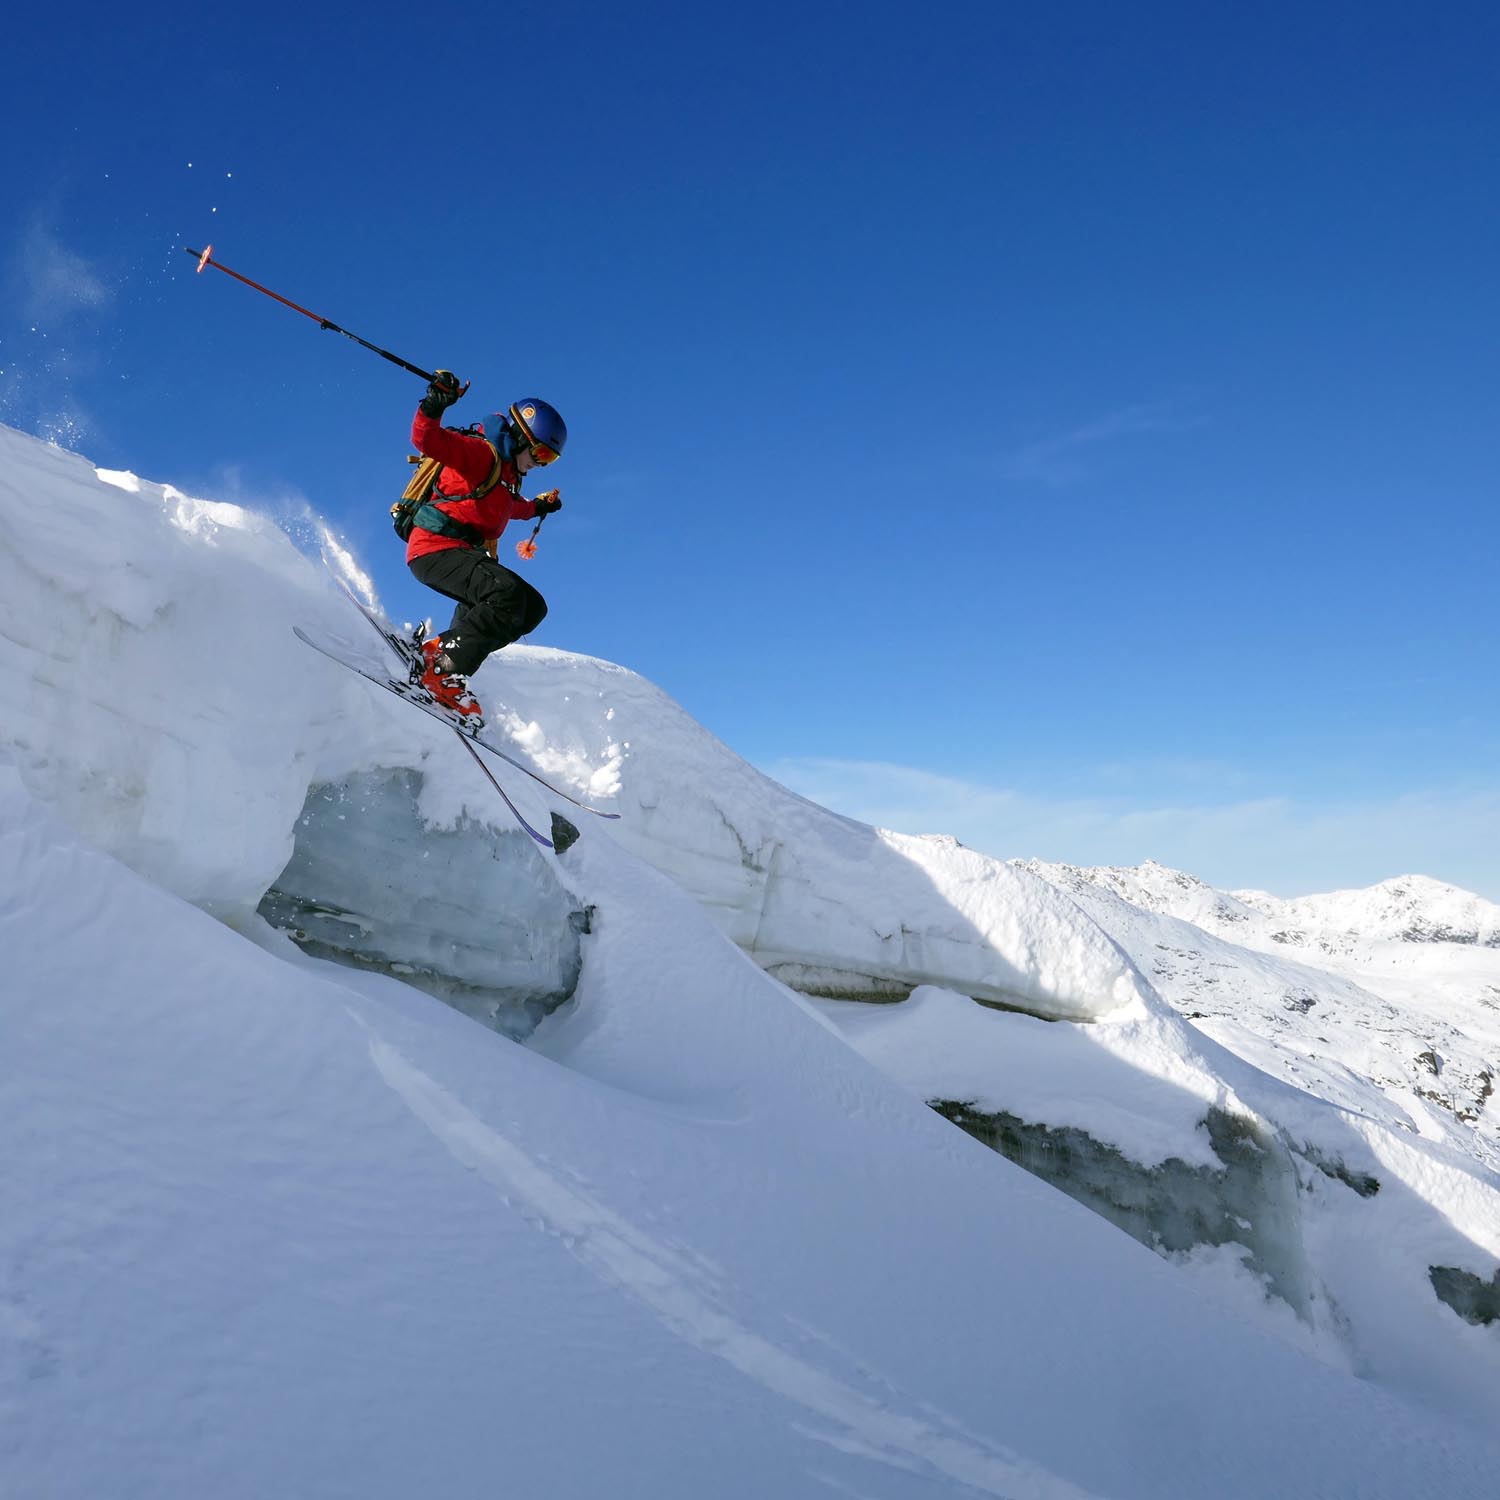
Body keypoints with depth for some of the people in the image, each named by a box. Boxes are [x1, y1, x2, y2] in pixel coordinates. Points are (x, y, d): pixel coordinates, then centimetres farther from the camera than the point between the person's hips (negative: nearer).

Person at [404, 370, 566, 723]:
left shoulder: (507, 474, 22)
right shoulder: (481, 453, -7)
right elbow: (428, 440, -23)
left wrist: (537, 507, 56)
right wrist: (434, 406, -39)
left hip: (467, 554, 10)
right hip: (435, 548, -10)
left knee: (533, 608, 3)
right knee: (507, 593, -30)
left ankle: (442, 647, -4)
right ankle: (445, 670, -27)